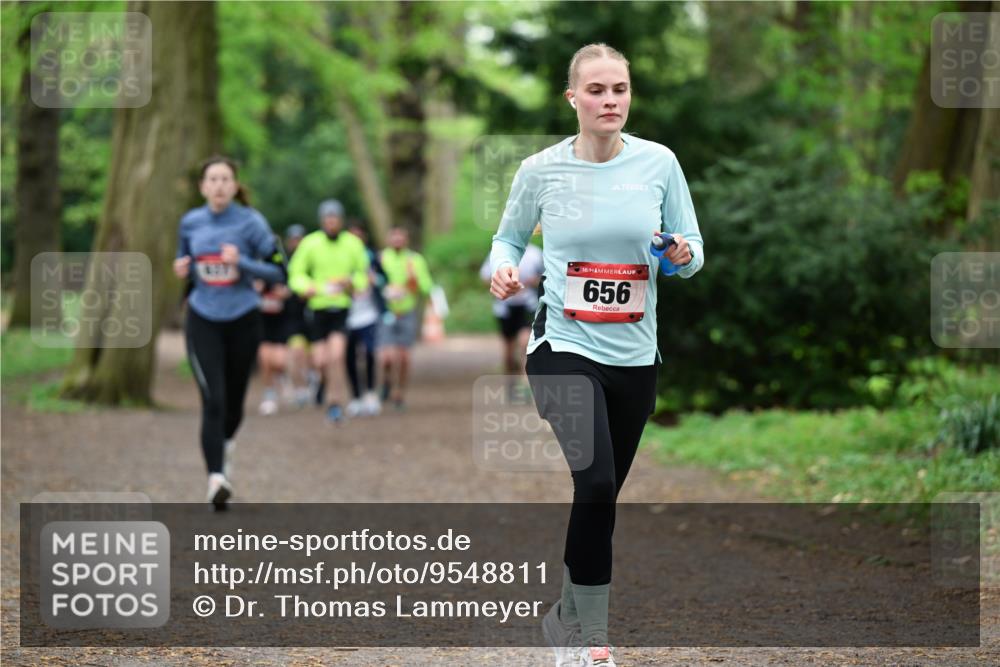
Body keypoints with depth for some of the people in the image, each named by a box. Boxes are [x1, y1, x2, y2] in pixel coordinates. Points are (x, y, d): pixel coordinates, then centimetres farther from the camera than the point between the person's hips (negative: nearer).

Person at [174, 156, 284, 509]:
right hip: (203, 322, 0)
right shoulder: (190, 222, 2)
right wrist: (182, 269, -3)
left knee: (233, 400, 13)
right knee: (213, 400, -15)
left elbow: (277, 271, -7)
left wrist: (241, 263, -22)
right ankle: (216, 477, -19)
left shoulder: (250, 222, -7)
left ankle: (225, 445, 47)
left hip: (243, 321, 0)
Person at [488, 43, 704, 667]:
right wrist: (505, 269, -10)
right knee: (595, 485, -20)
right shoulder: (541, 169, -4)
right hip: (565, 347, -3)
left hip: (635, 355, 3)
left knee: (601, 499, 12)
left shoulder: (659, 162, -1)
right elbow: (510, 236, 11)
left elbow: (692, 246, 6)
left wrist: (685, 255, -17)